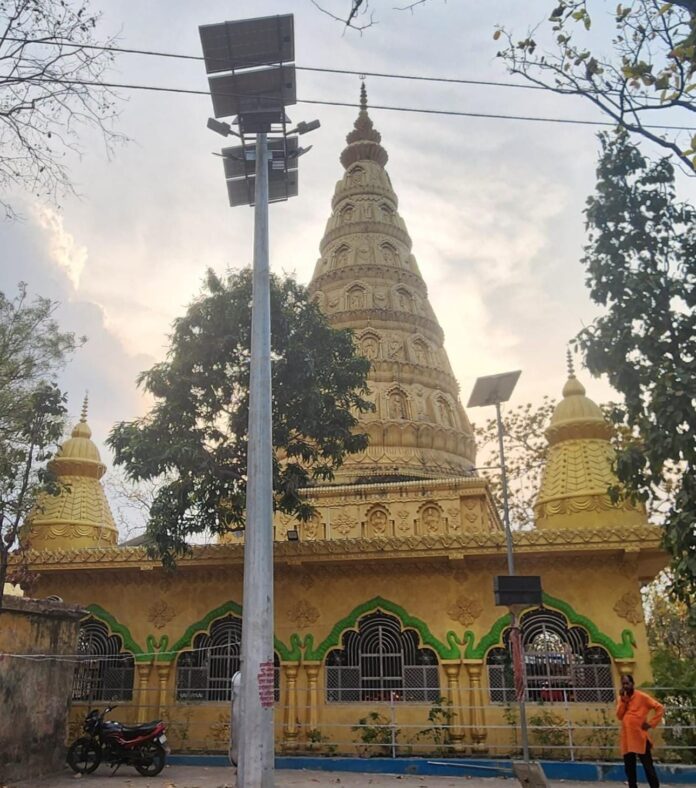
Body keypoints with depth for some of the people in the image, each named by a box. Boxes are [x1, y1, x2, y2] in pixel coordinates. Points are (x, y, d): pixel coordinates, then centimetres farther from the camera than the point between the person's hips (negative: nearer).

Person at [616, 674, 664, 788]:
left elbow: (660, 708, -8)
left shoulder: (642, 696, -6)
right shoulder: (622, 698, 10)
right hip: (627, 738, 5)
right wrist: (623, 700, -9)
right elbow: (619, 716, -1)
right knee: (629, 768, 11)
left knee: (648, 767, 0)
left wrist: (651, 723, -11)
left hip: (640, 737, -5)